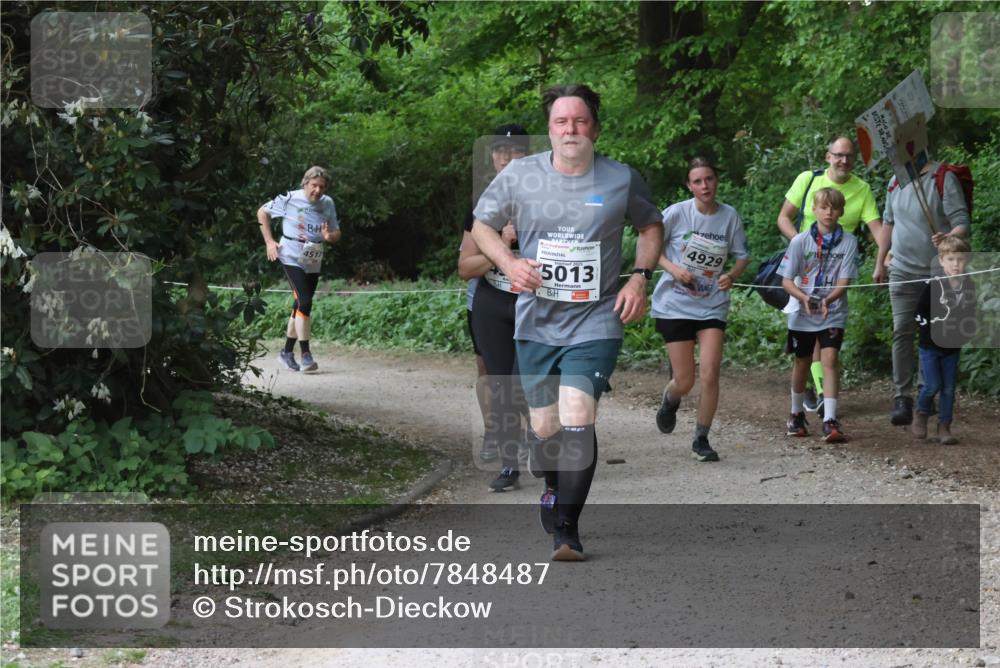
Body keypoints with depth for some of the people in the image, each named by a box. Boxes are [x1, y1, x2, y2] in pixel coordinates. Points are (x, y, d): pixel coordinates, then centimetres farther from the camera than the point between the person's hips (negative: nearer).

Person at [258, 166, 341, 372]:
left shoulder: (328, 204, 2)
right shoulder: (289, 199, -10)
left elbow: (337, 234, 10)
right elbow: (262, 212, 2)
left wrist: (329, 236, -15)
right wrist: (269, 241, -4)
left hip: (314, 263, 6)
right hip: (292, 259, -5)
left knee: (300, 306, 12)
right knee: (304, 303, -19)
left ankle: (287, 353, 25)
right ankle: (306, 355, -18)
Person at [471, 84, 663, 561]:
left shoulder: (622, 179, -2)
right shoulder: (519, 175, -2)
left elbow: (651, 226, 15)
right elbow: (482, 225, 11)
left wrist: (640, 277, 0)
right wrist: (509, 263, -8)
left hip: (595, 323, -2)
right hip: (536, 323, 2)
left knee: (577, 419, -19)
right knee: (543, 426, 10)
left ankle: (567, 527, -9)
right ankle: (552, 489, 43)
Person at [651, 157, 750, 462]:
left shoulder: (729, 216, -2)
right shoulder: (677, 213, -9)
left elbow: (742, 256, 8)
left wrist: (732, 275, -13)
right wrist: (673, 268, -16)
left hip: (712, 307, 2)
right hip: (675, 306, -2)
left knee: (710, 374, -11)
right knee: (685, 381, 0)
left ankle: (701, 440, 6)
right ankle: (670, 400, 38)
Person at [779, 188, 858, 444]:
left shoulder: (848, 242, -6)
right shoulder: (800, 241, -5)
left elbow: (844, 282, -10)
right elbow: (786, 280, -5)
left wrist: (828, 300, -29)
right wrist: (803, 297, -24)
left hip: (833, 313, -1)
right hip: (803, 313, 1)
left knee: (830, 358, -16)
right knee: (802, 363, 13)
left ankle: (830, 422, -19)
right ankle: (796, 415, 34)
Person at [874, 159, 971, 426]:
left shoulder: (943, 178, -10)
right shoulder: (896, 182, 8)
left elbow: (962, 223, -14)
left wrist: (948, 238, -35)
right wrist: (879, 263, 19)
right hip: (903, 271, 4)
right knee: (902, 332, -6)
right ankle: (902, 399, -7)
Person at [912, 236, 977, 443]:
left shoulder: (969, 287, 0)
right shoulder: (933, 286, -13)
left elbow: (971, 315, 12)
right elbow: (920, 315, -9)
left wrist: (966, 333, 0)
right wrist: (934, 331, -12)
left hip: (953, 348, 4)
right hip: (930, 346, -4)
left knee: (949, 388, 4)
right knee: (933, 385, -9)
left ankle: (944, 427, 11)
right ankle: (921, 414, 18)